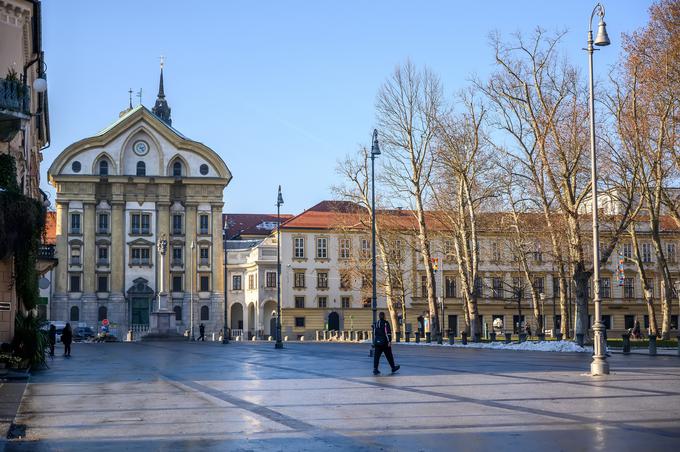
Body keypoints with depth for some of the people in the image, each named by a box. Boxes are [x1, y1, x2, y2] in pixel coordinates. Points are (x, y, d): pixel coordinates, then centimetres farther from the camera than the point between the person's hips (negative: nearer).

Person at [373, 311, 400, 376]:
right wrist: (389, 341, -16)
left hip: (377, 342, 5)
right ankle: (393, 368, 21)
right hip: (385, 343, -5)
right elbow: (388, 333, -16)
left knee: (376, 356, 0)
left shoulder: (376, 323, 11)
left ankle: (375, 369, -10)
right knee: (389, 356, 9)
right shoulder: (385, 323, -9)